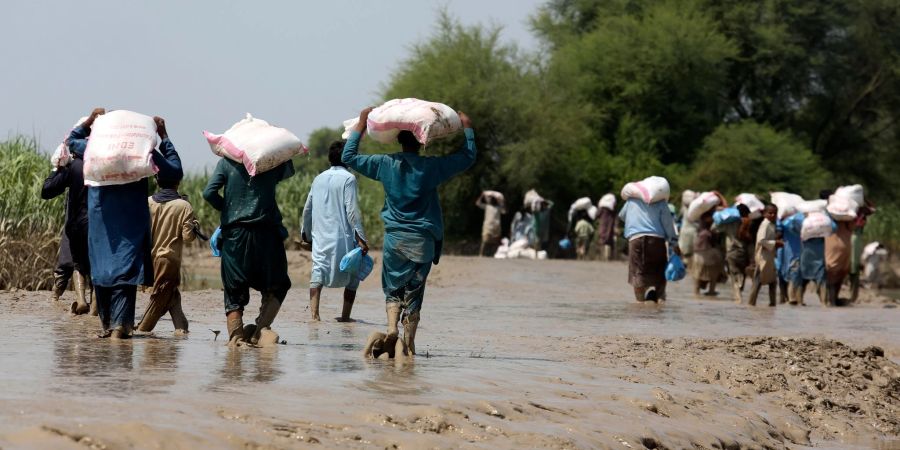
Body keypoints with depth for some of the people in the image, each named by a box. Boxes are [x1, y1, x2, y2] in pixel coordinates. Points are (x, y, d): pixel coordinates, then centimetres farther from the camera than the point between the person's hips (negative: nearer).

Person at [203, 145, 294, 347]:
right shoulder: (272, 163, 4)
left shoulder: (226, 162, 3)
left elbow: (209, 192, -6)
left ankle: (235, 337, 1)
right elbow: (289, 171, 26)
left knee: (234, 291, 8)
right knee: (276, 286, 14)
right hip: (265, 233, -1)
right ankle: (262, 327, -5)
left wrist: (227, 208, 9)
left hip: (234, 233, 1)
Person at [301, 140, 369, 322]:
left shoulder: (319, 179, 12)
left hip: (320, 237, 4)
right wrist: (361, 238, -12)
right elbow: (352, 210, -13)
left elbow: (308, 209, 18)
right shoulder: (348, 179, -6)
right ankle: (345, 315, 8)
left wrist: (305, 232, 32)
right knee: (353, 274, 11)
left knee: (318, 271, 4)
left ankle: (314, 313, -14)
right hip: (343, 237, -4)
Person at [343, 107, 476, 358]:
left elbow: (349, 157, 9)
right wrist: (467, 127, 17)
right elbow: (468, 156, 5)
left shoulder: (386, 164, -2)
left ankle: (391, 328, -12)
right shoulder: (432, 167, -6)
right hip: (423, 240, -1)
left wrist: (361, 125, 14)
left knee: (393, 287, 12)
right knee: (414, 292, 5)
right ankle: (408, 342, 4)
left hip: (395, 238, 1)